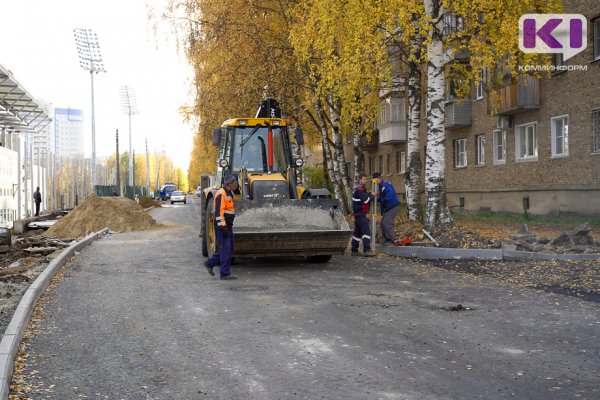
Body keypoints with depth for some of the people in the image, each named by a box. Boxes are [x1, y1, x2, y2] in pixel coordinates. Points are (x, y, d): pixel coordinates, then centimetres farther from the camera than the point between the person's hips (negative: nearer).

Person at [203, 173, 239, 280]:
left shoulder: (229, 193, 16)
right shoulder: (221, 194, -16)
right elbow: (218, 211, -22)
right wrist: (222, 227, -26)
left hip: (228, 226, 10)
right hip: (222, 226, -10)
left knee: (229, 249, 13)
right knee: (225, 249, -6)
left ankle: (210, 263, 23)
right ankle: (225, 273, 0)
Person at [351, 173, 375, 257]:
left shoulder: (361, 189, 18)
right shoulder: (359, 189, -14)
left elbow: (365, 196, 19)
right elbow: (366, 200, -19)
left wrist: (369, 194, 1)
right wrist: (372, 196, -4)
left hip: (358, 213, 11)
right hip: (360, 214, -11)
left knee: (357, 232, 15)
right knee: (366, 231, -17)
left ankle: (354, 251, 20)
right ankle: (366, 250, -25)